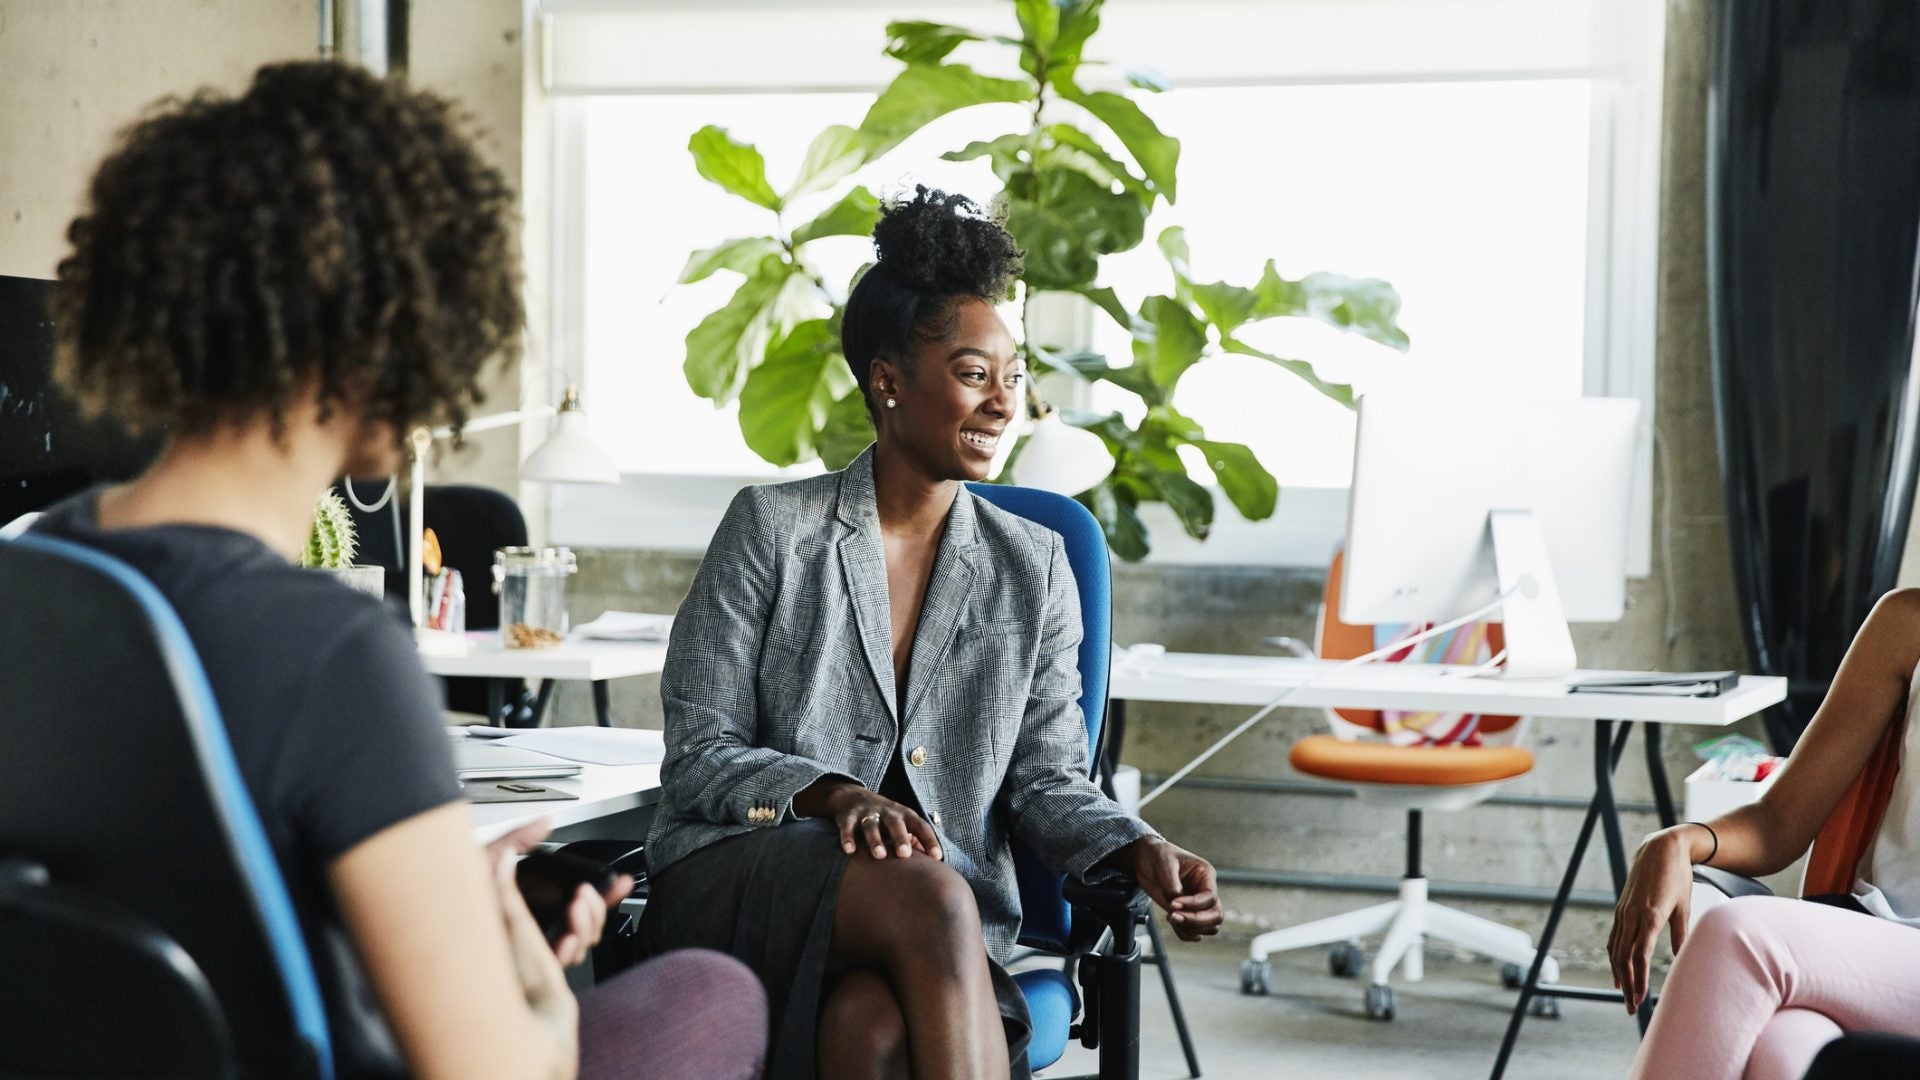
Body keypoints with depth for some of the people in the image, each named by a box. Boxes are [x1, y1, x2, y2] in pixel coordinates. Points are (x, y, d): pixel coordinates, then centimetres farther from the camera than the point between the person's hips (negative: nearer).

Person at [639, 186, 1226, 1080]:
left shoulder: (1034, 568, 15)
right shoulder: (771, 527, 5)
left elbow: (1045, 779, 10)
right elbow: (697, 756, 0)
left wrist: (1139, 853, -12)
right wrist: (834, 796, -19)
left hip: (932, 918, 2)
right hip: (744, 879, -2)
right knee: (929, 896, -37)